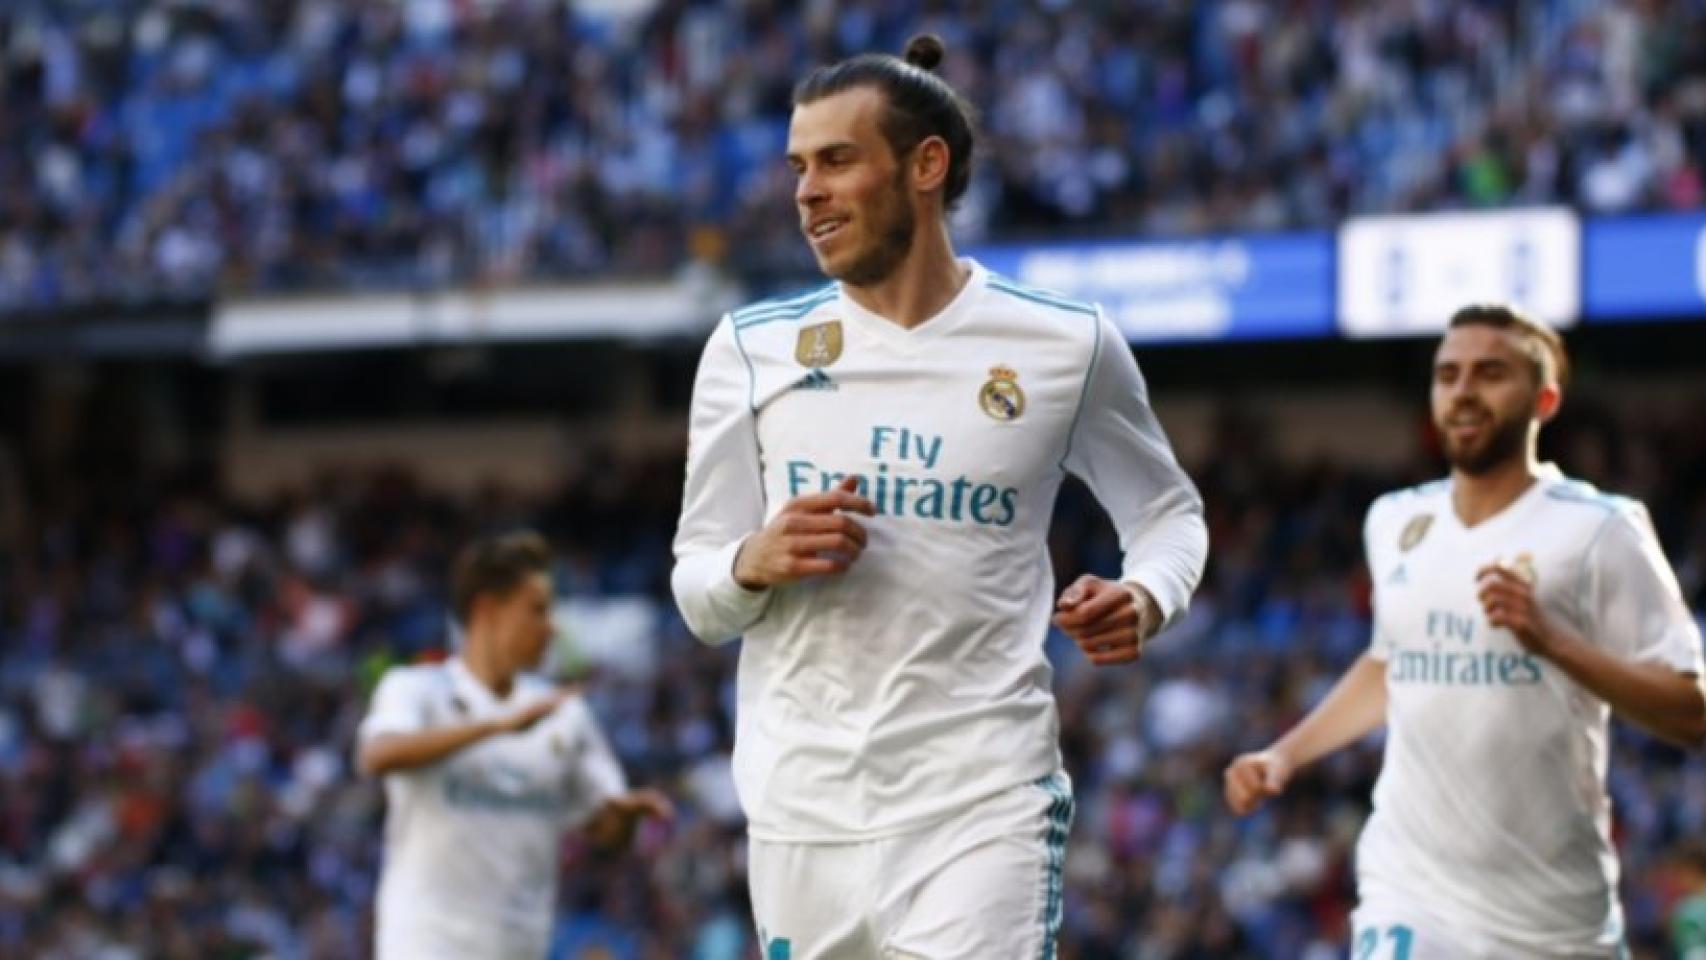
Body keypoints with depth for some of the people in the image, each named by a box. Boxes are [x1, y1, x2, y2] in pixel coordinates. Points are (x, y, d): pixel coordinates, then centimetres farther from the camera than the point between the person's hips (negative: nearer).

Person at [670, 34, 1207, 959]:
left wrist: (1145, 597, -7)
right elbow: (698, 593, 10)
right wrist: (755, 564, -13)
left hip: (982, 803, -3)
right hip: (802, 806, 3)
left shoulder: (1065, 346, 1)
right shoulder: (751, 350, 6)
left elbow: (1167, 509, 16)